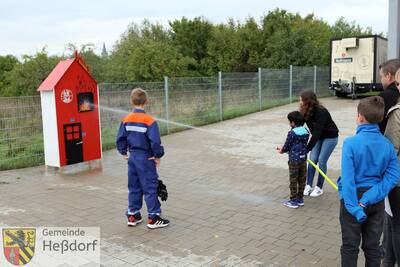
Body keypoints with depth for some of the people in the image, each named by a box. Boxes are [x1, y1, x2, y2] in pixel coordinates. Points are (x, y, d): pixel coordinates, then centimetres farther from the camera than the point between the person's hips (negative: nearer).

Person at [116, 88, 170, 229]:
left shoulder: (126, 120, 0)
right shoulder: (149, 121, -17)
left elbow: (120, 138, 2)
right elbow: (155, 141, -21)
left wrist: (124, 153, 14)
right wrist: (158, 156, -7)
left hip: (132, 158, 6)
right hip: (146, 159, -6)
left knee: (134, 187, 16)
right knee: (150, 188, 2)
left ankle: (132, 215, 24)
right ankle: (153, 218, 8)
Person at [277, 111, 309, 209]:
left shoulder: (292, 133, -17)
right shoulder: (306, 131, 4)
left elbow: (287, 146, -9)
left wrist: (282, 150, 14)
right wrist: (284, 148, 20)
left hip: (294, 160, -7)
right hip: (303, 158, 7)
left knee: (293, 181, 3)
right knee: (302, 180, 14)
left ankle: (293, 201, 10)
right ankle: (300, 199, 25)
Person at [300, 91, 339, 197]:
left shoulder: (321, 112, -32)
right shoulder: (305, 112, -12)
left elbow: (317, 132, -36)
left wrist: (306, 149, -37)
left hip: (330, 137, -6)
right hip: (318, 136, 6)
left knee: (322, 160, -6)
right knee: (312, 159, 0)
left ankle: (319, 188, 7)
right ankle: (308, 186, 9)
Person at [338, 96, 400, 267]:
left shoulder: (351, 143, -18)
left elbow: (348, 179, -22)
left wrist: (355, 207, -18)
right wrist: (368, 199, -14)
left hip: (354, 198, -4)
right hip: (376, 202, 4)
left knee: (350, 246, 11)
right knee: (372, 246, 18)